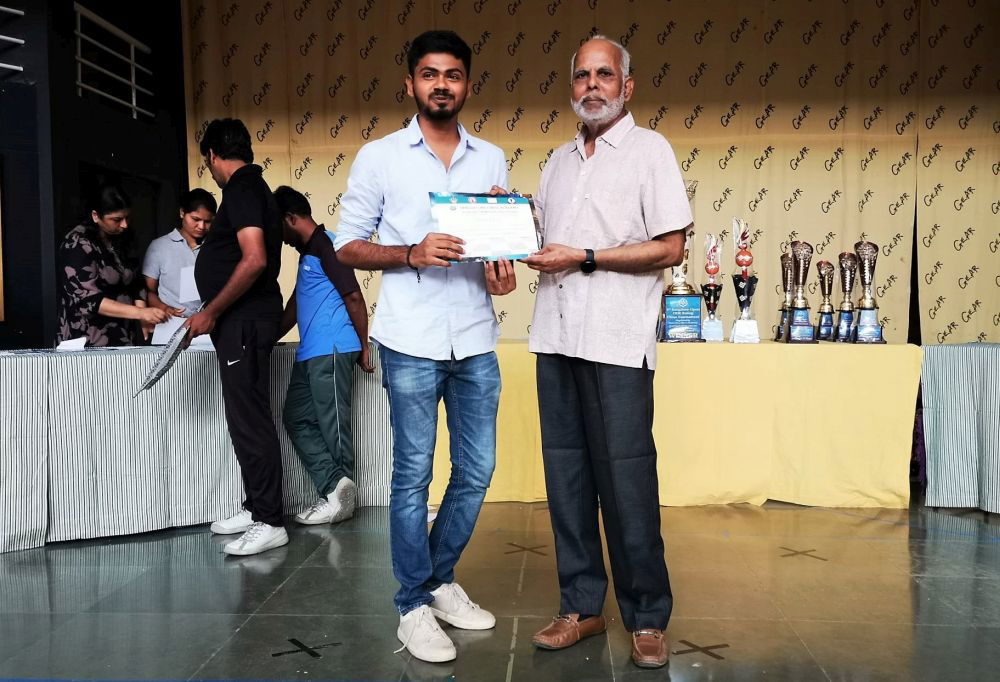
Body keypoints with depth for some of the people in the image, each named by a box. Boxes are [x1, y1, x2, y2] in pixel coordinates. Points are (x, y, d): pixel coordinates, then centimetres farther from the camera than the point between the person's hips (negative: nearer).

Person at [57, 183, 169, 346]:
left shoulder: (119, 241, 9)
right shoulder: (78, 245, -12)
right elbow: (89, 299, -19)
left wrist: (144, 319, -3)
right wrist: (140, 312, -26)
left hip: (122, 339, 6)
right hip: (88, 342, -6)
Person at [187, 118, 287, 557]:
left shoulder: (241, 189, -12)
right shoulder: (252, 186, 19)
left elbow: (254, 260, -23)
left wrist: (210, 312, -17)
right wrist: (213, 315, 28)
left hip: (244, 321, -10)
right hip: (244, 320, 10)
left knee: (249, 420, -8)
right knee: (247, 418, 14)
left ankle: (268, 523, -3)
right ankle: (256, 509, 24)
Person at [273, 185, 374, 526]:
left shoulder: (325, 245, -8)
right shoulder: (308, 251, 22)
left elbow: (354, 297, -13)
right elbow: (295, 304, 29)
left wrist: (363, 347, -11)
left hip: (331, 352, -10)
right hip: (309, 354, 10)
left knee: (333, 426, -4)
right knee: (297, 420, 7)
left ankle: (340, 493, 6)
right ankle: (336, 488, 1)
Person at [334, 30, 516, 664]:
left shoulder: (491, 159, 12)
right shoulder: (380, 157, 2)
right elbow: (347, 244, 1)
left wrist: (504, 273, -5)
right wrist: (411, 254, -15)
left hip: (476, 340, 4)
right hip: (411, 342, -4)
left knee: (477, 470, 9)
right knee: (414, 474, 3)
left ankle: (442, 579, 30)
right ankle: (414, 605, 17)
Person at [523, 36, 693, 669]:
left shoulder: (650, 149, 2)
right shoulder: (560, 159, 20)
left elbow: (670, 247, -7)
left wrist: (583, 257, -11)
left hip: (617, 339, -6)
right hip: (556, 333, 6)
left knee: (625, 478, -3)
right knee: (566, 474, 8)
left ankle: (647, 618, 10)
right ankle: (582, 605, 19)